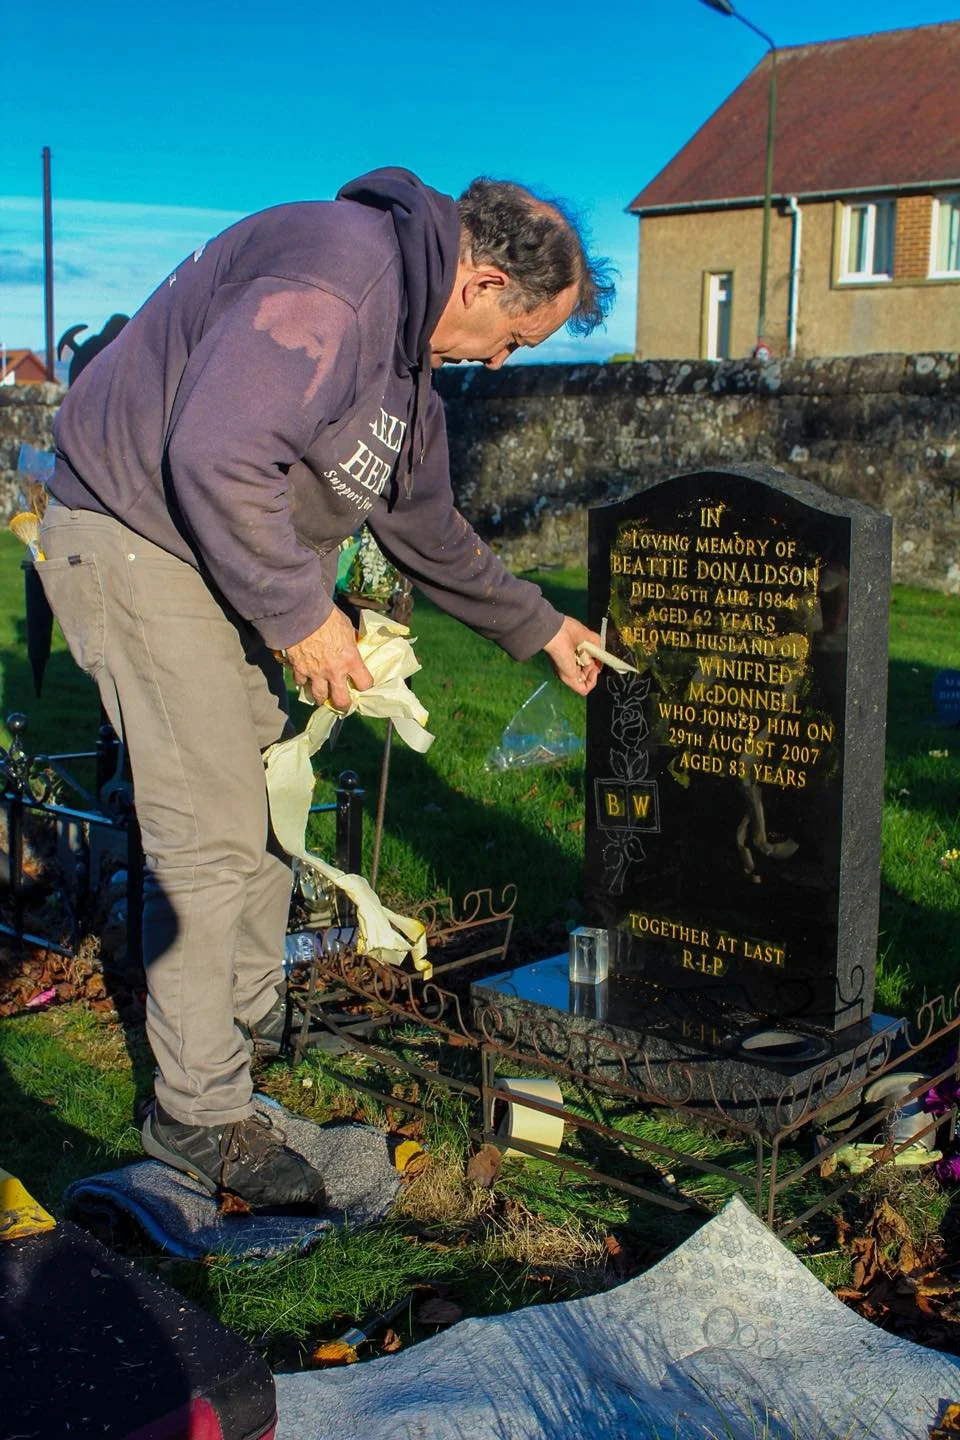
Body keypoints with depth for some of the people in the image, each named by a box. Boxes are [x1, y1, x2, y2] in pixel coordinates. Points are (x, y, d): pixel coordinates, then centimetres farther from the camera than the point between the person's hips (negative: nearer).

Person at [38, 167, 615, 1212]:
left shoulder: (406, 348, 14)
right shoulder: (332, 276, -21)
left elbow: (426, 529, 23)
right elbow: (216, 457, -31)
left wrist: (538, 628, 27)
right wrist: (300, 616, -22)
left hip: (216, 558, 11)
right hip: (135, 535, -11)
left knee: (268, 796, 16)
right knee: (212, 833, -10)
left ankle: (253, 1017, 33)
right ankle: (199, 1114, 2)